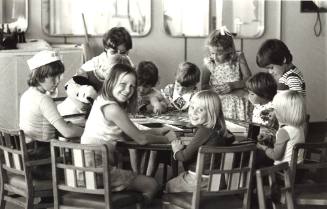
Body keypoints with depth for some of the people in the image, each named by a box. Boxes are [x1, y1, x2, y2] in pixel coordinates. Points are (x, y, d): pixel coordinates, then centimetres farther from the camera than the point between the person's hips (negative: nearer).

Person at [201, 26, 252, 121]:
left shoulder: (238, 58, 0)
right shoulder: (209, 63, 3)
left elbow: (248, 79, -2)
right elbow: (204, 86, 5)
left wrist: (232, 85, -14)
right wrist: (215, 89, -15)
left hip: (237, 102, -1)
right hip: (218, 104, 1)